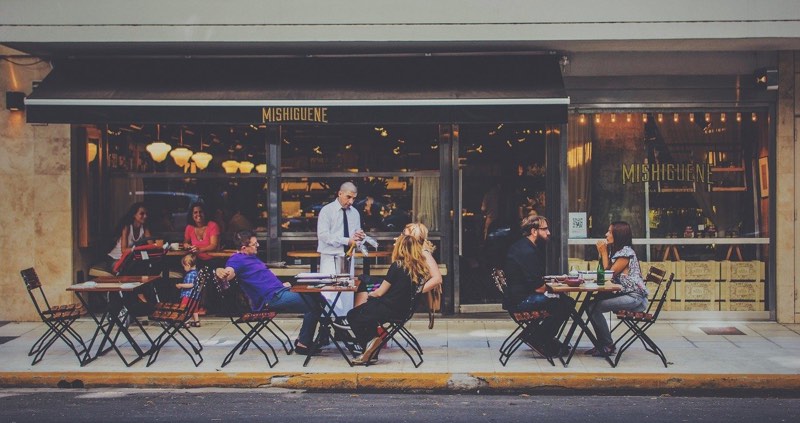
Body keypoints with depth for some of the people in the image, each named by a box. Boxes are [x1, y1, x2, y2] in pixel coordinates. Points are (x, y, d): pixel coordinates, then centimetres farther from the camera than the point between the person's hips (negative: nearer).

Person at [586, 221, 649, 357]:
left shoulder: (626, 252, -13)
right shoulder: (617, 251, 16)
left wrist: (604, 253, -6)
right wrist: (602, 253, 6)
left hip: (635, 298, -10)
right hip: (625, 294, 10)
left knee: (594, 307, -20)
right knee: (591, 305, -1)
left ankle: (608, 346, -10)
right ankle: (602, 344, 2)